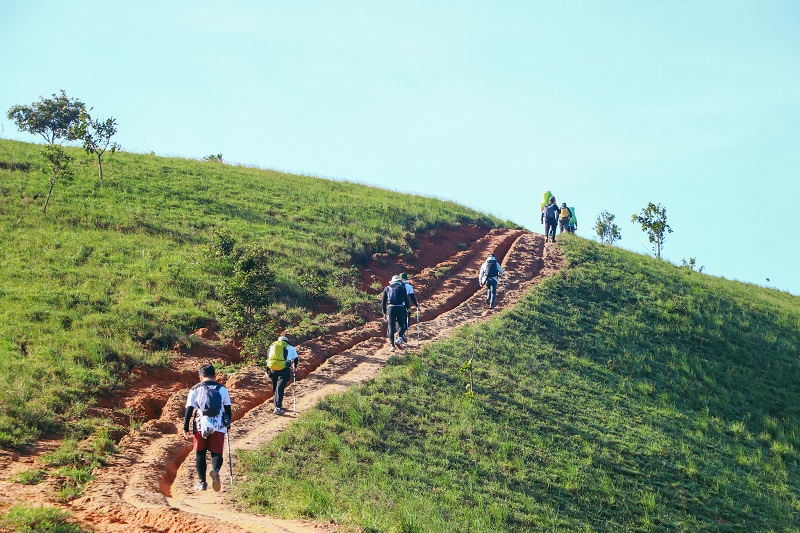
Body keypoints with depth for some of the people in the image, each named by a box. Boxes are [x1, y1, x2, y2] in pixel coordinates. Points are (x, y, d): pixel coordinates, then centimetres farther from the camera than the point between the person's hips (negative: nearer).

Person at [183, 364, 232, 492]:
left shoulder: (195, 389, 4)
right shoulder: (222, 389, 8)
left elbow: (189, 409, 1)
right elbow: (228, 408, 11)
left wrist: (185, 428, 5)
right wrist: (228, 424, 25)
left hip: (200, 427, -1)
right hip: (218, 427, 1)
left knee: (200, 454, 11)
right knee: (217, 453, 4)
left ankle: (202, 482, 10)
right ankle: (215, 470, -27)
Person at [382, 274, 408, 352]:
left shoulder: (387, 288, 16)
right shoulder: (402, 287, 8)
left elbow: (383, 301, 14)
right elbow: (406, 299, 0)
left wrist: (384, 312, 19)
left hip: (390, 308, 2)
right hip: (400, 308, -2)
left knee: (391, 327, 4)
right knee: (402, 325, 15)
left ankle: (392, 345, -6)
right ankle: (400, 338, -10)